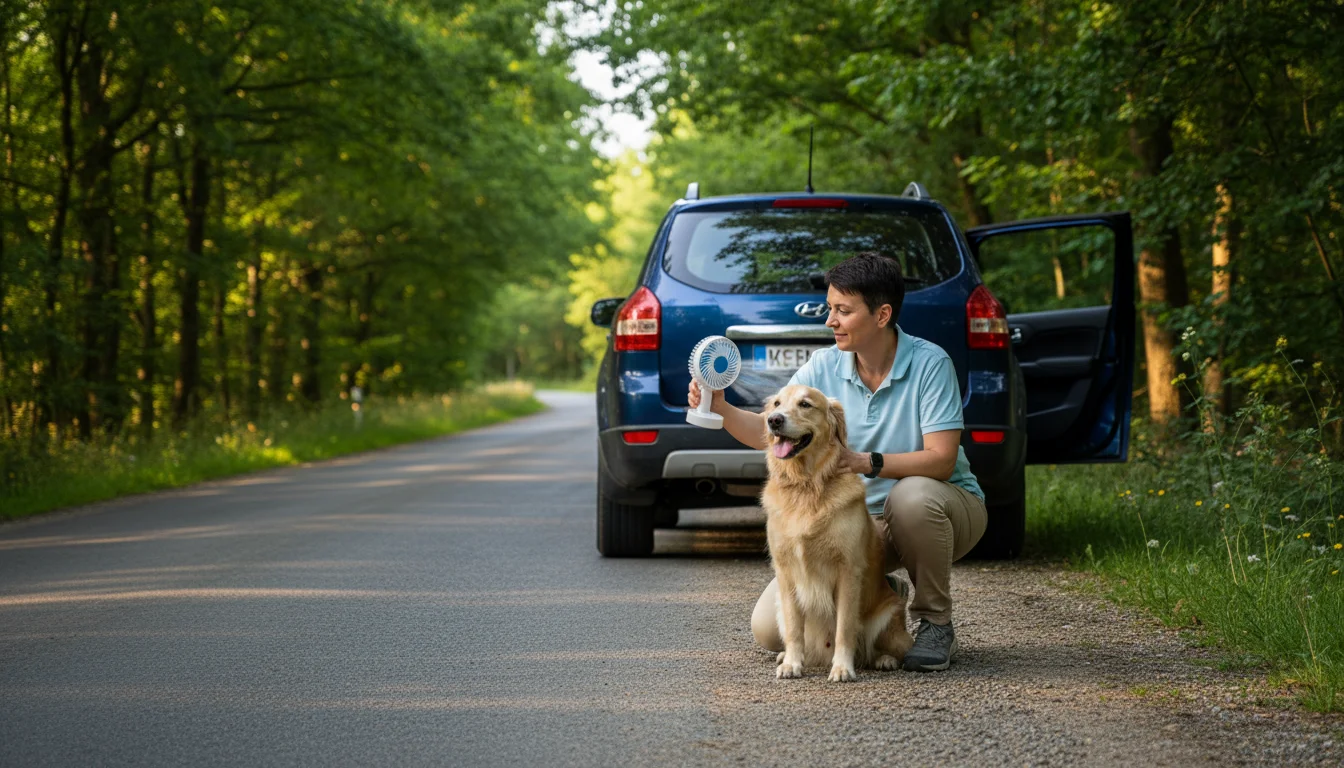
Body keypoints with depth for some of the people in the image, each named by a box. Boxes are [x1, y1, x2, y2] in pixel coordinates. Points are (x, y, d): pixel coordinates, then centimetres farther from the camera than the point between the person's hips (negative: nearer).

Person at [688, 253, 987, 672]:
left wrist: (867, 462, -39)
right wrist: (721, 409, -25)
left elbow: (941, 460, -25)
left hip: (946, 503, -4)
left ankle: (936, 622, -15)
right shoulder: (825, 367, -4)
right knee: (770, 628, -12)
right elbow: (768, 431, -6)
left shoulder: (929, 363, -18)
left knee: (913, 495, -42)